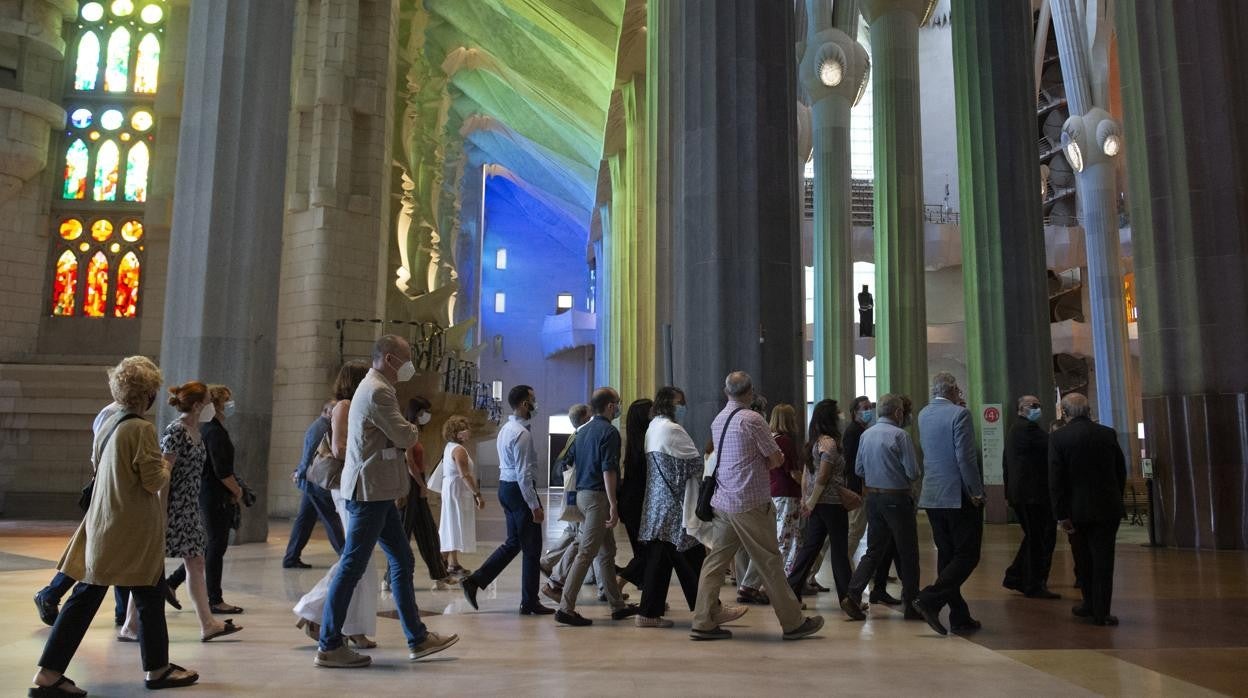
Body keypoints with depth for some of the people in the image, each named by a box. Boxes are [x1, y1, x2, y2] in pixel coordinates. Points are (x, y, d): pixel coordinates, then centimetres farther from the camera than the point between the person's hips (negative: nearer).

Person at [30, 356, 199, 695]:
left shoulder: (107, 424, 7)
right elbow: (155, 481, -19)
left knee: (85, 596, 11)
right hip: (135, 530, -7)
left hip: (103, 526, 8)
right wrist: (167, 464, 2)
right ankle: (157, 669, 21)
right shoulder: (142, 429, -18)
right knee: (149, 597, 7)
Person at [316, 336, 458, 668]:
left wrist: (406, 429, 2)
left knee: (402, 562, 12)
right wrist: (413, 429, 3)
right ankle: (330, 647, 8)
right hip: (370, 491, -11)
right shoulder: (378, 391, -16)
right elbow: (404, 436, -17)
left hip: (376, 493, 11)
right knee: (353, 566, -2)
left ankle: (417, 638, 18)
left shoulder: (375, 388, 17)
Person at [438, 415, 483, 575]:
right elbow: (465, 475, -24)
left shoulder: (449, 447, 13)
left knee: (451, 526, 14)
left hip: (450, 489, 10)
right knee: (456, 526, -5)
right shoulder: (459, 450, -18)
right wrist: (477, 494, -24)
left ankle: (450, 562, 21)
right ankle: (453, 564, -1)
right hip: (458, 491, -10)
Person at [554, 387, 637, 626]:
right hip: (598, 496, -9)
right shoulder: (608, 431, -12)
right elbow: (608, 471, -18)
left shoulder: (583, 431, 15)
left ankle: (617, 606, 22)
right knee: (586, 553, -6)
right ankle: (566, 608, -5)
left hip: (582, 492, 9)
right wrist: (613, 505, -18)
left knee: (607, 552, 15)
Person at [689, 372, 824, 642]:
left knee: (716, 560, 8)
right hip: (751, 504, -7)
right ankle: (793, 623, 14)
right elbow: (777, 460, -9)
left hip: (722, 502, 7)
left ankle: (703, 623, 9)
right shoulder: (752, 419, -13)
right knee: (769, 563, 2)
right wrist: (766, 461, 9)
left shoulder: (718, 421, 12)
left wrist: (760, 462, 8)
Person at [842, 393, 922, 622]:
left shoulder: (866, 435, 4)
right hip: (897, 498, -6)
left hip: (873, 498, 6)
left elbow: (859, 469, 10)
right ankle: (911, 605, 16)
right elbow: (913, 472, -14)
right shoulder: (899, 435, -14)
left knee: (874, 550, 11)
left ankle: (853, 595, -1)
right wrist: (918, 474, 7)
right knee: (907, 552, 8)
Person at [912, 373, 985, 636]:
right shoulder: (959, 413, -13)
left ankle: (960, 618, 16)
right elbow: (965, 457, -18)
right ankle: (929, 599, -13)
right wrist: (976, 493, -9)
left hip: (932, 496, 7)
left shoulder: (923, 414, 8)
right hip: (958, 496, -7)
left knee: (947, 555, 11)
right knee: (967, 555, 1)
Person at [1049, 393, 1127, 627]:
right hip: (1107, 508, 1)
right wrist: (1116, 500, 18)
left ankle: (1090, 604, 27)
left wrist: (1061, 514, -8)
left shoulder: (1058, 437, -9)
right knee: (1103, 559, 6)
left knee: (1083, 559, 15)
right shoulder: (1108, 434, -1)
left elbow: (1055, 480, -12)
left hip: (1077, 510, -1)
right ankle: (1100, 611, 7)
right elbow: (1121, 471, 6)